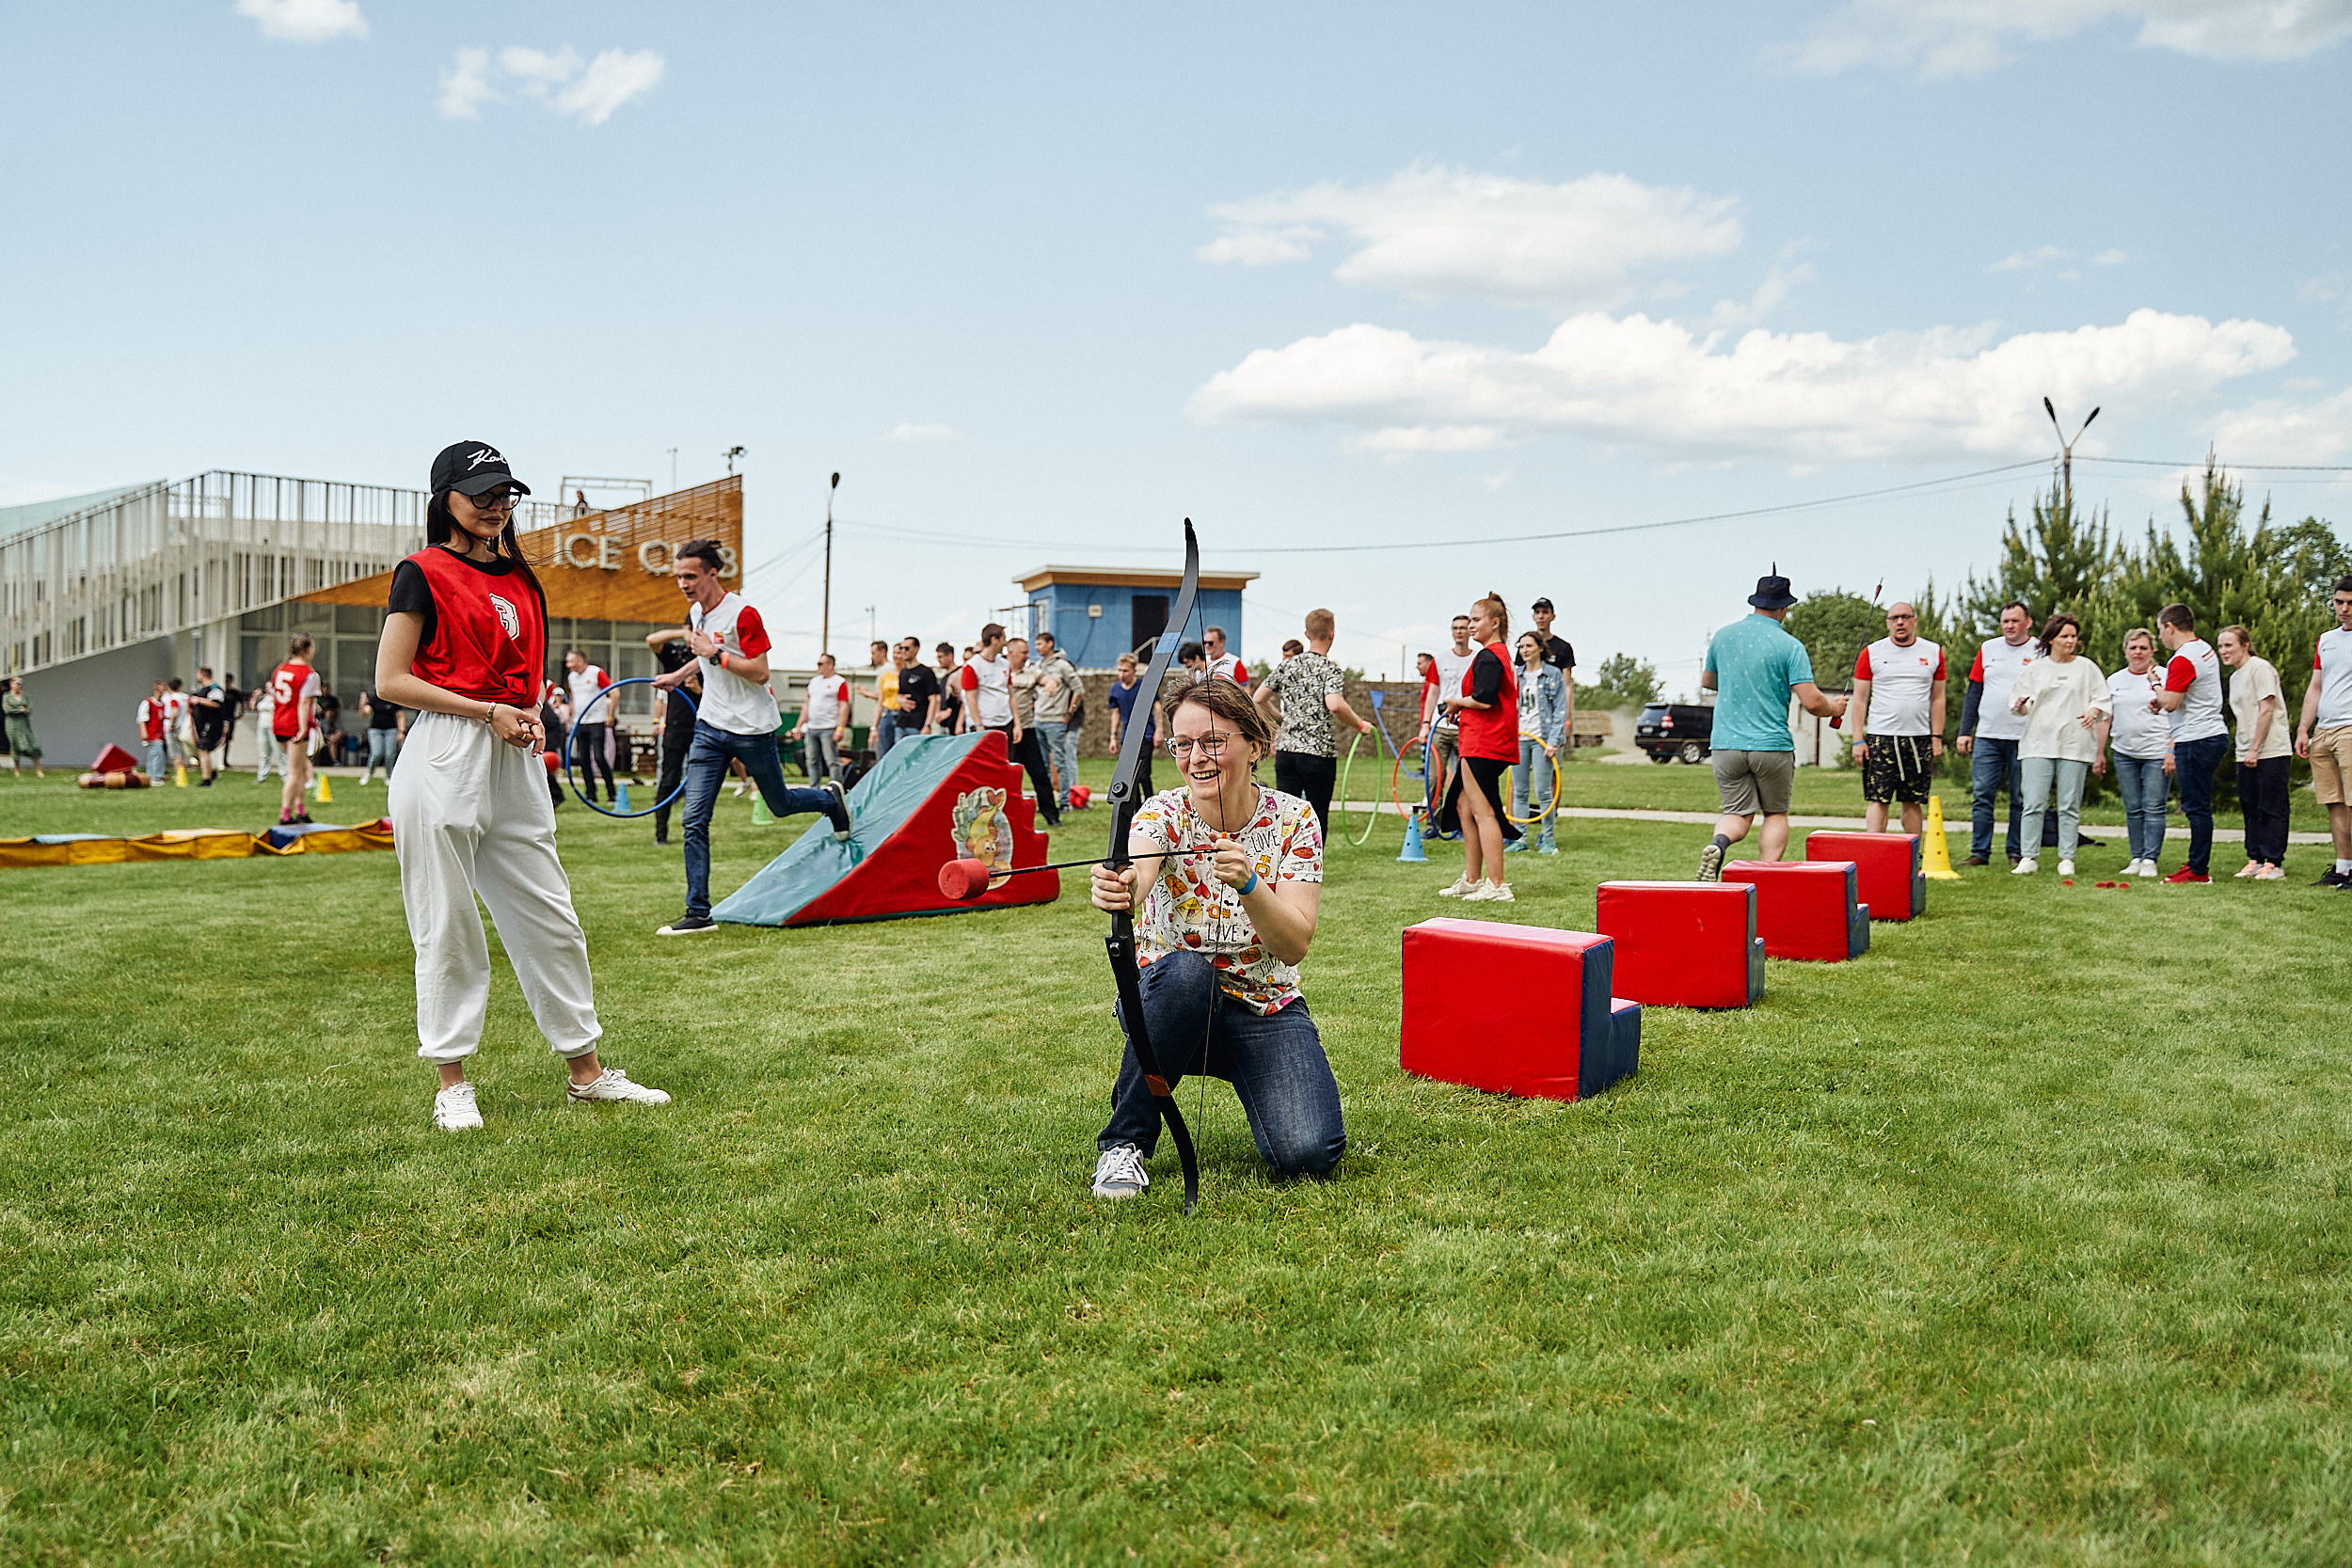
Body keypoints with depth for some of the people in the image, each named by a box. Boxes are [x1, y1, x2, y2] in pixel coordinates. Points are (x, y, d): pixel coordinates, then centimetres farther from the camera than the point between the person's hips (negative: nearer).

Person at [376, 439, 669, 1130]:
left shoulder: (519, 578, 17)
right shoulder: (424, 573, -3)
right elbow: (390, 680, -8)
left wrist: (530, 715, 4)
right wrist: (488, 712, -13)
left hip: (515, 763, 7)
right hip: (445, 763, -6)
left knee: (552, 920, 9)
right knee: (448, 927, 0)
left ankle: (586, 1071, 18)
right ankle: (452, 1084, 12)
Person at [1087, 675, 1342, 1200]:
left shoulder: (1292, 819, -9)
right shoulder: (1162, 815, -12)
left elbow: (1295, 945, -18)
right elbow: (1135, 876, -36)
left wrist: (1248, 884, -37)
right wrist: (1117, 888, -60)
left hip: (1265, 1009, 0)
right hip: (1172, 1004, 0)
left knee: (1309, 1153, -24)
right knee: (1184, 970, -37)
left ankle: (1261, 1090, 13)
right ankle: (1125, 1142, -17)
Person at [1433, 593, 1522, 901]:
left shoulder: (1488, 656, -13)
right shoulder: (1502, 654, 18)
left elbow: (1483, 700, -23)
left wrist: (1456, 701, -5)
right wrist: (1463, 709, 14)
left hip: (1483, 745, -11)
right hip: (1484, 744, 11)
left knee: (1482, 811, -8)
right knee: (1464, 806, 16)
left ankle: (1496, 886, -7)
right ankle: (1471, 880, 22)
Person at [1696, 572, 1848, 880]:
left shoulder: (1723, 636, 5)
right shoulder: (1789, 646, -8)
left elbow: (1707, 681, 22)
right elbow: (1811, 702, -12)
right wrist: (1833, 709, 9)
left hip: (1726, 743, 3)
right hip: (1772, 744, -3)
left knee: (1737, 813, 9)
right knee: (1776, 813, 14)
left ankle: (1718, 843, -23)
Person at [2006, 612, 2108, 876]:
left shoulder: (2086, 667, 12)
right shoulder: (2034, 668, 13)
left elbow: (2102, 699, 11)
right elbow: (2022, 704, 13)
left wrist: (2092, 712, -10)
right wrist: (2020, 706, -10)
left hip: (2075, 745, 0)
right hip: (2038, 743, 0)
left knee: (2070, 805, 0)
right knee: (2034, 803, -7)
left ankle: (2067, 859, 6)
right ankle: (2028, 858, -3)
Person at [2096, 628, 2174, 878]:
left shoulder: (2163, 677, 0)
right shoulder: (2114, 681, 12)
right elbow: (2106, 719, 16)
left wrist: (2171, 752, -10)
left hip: (2157, 753, -4)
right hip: (2125, 753, 4)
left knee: (2154, 808, -6)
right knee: (2133, 809, 6)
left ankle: (2150, 860, -3)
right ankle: (2136, 858, 10)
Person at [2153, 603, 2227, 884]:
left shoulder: (2183, 660, -17)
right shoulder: (2205, 648, 15)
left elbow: (2170, 703, -17)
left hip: (2197, 741, -10)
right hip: (2213, 735, 10)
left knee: (2196, 806, -7)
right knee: (2197, 805, 14)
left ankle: (2199, 871, -5)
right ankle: (2197, 864, 18)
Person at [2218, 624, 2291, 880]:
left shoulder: (2260, 668, -10)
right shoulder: (2235, 677, 17)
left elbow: (2267, 710, -15)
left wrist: (2255, 749, -16)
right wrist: (2244, 751, 14)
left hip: (2271, 751, -9)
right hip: (2246, 754, 9)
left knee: (2271, 808, -6)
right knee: (2251, 808, 9)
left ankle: (2274, 863, -5)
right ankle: (2255, 859, 15)